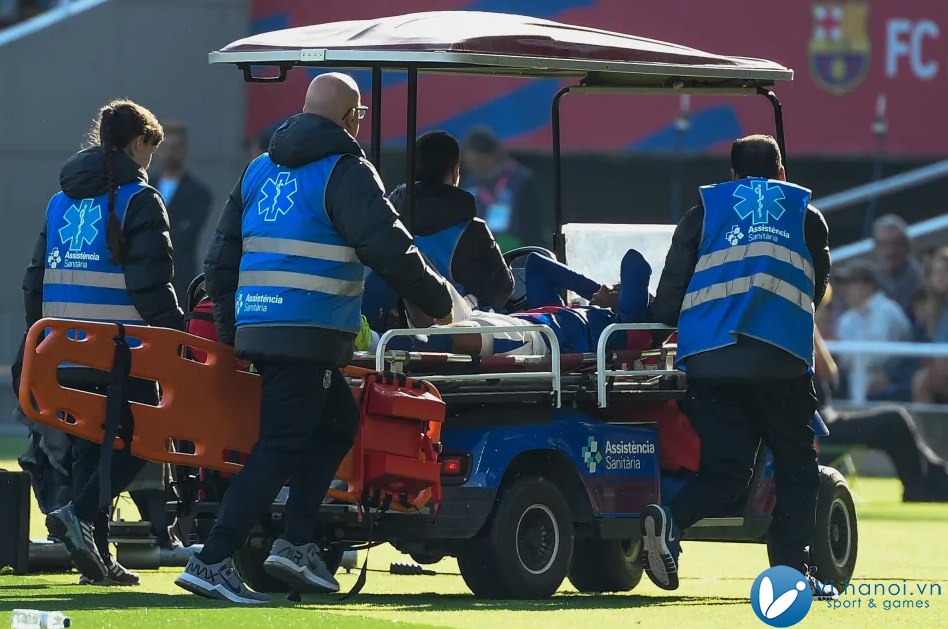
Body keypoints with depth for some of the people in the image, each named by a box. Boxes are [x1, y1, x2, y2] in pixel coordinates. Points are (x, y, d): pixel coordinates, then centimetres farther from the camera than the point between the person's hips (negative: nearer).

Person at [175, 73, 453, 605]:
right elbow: (390, 250, -14)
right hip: (308, 335, -8)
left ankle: (297, 542, 9)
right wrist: (440, 302, -2)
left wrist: (230, 331, 28)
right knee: (280, 449, -7)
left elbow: (222, 259, 21)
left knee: (338, 422, 19)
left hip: (256, 326, 8)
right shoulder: (345, 172, -5)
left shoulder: (262, 170, 19)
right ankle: (213, 562, -13)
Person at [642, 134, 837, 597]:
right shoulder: (808, 218, 20)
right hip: (780, 361, -2)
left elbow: (668, 299, 13)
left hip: (705, 362, 2)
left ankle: (671, 520, -22)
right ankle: (793, 570, -2)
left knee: (725, 470, 5)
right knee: (795, 465, 9)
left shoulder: (703, 214, 19)